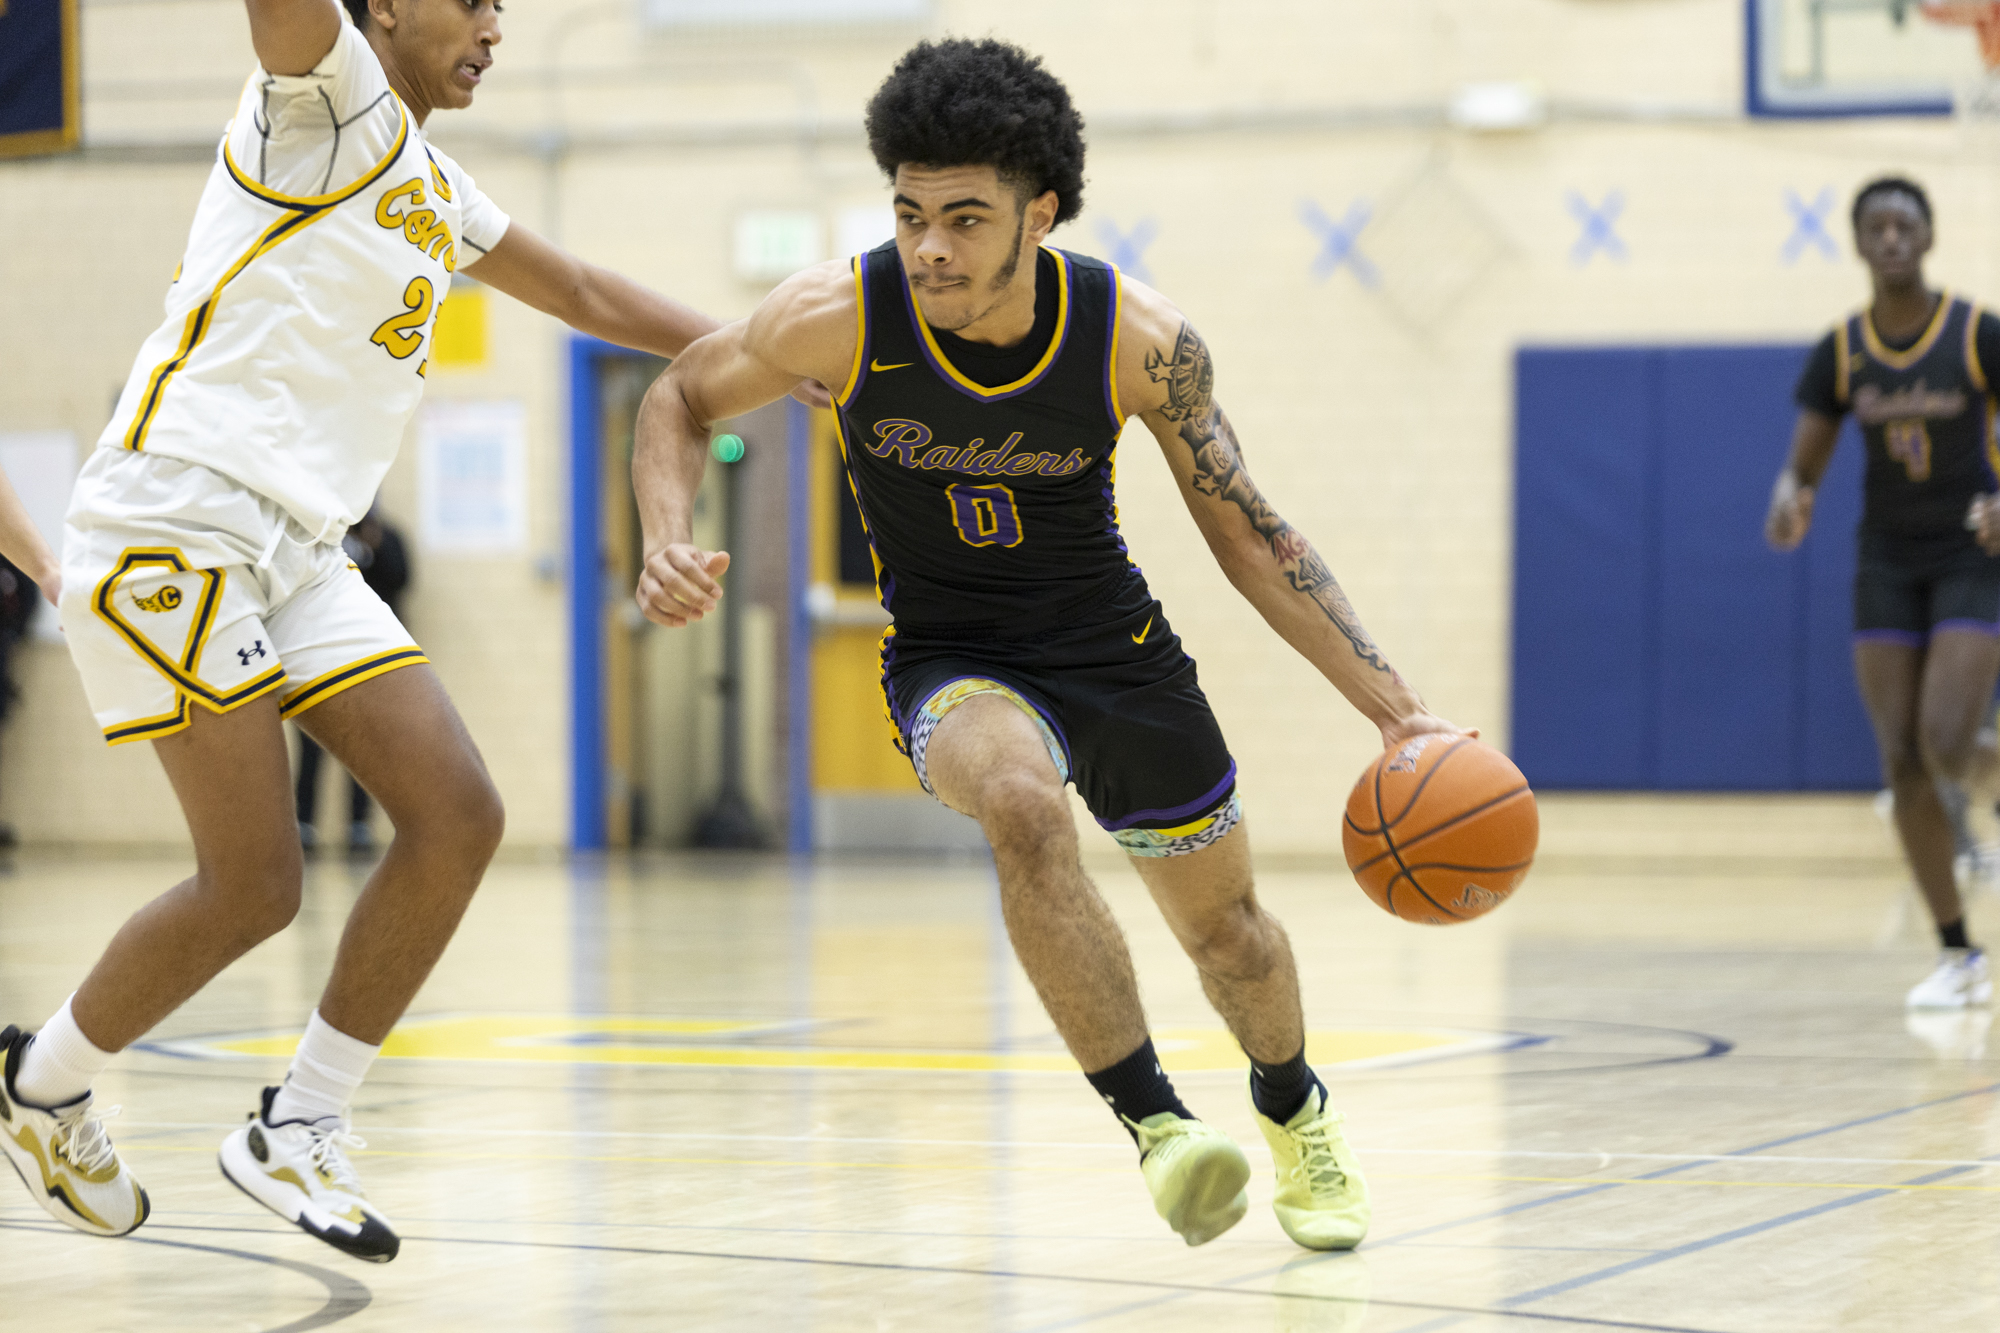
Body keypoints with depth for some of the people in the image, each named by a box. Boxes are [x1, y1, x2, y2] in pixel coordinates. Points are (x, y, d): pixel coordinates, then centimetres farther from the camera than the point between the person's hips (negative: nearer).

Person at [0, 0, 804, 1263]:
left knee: (458, 815, -5)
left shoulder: (436, 187, 24)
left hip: (298, 548, 9)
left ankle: (299, 1128, 5)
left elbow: (585, 293, 35)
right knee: (255, 886, -10)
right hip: (173, 524, -9)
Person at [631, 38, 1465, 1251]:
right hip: (954, 663, -2)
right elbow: (681, 401, -4)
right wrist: (669, 542, -24)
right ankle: (1156, 1124, -25)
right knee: (1024, 808, -36)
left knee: (1226, 924, 15)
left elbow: (1249, 534, -11)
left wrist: (1399, 711, -16)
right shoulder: (838, 318, -24)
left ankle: (1296, 1112, 50)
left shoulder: (1138, 339, -23)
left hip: (1117, 649, 2)